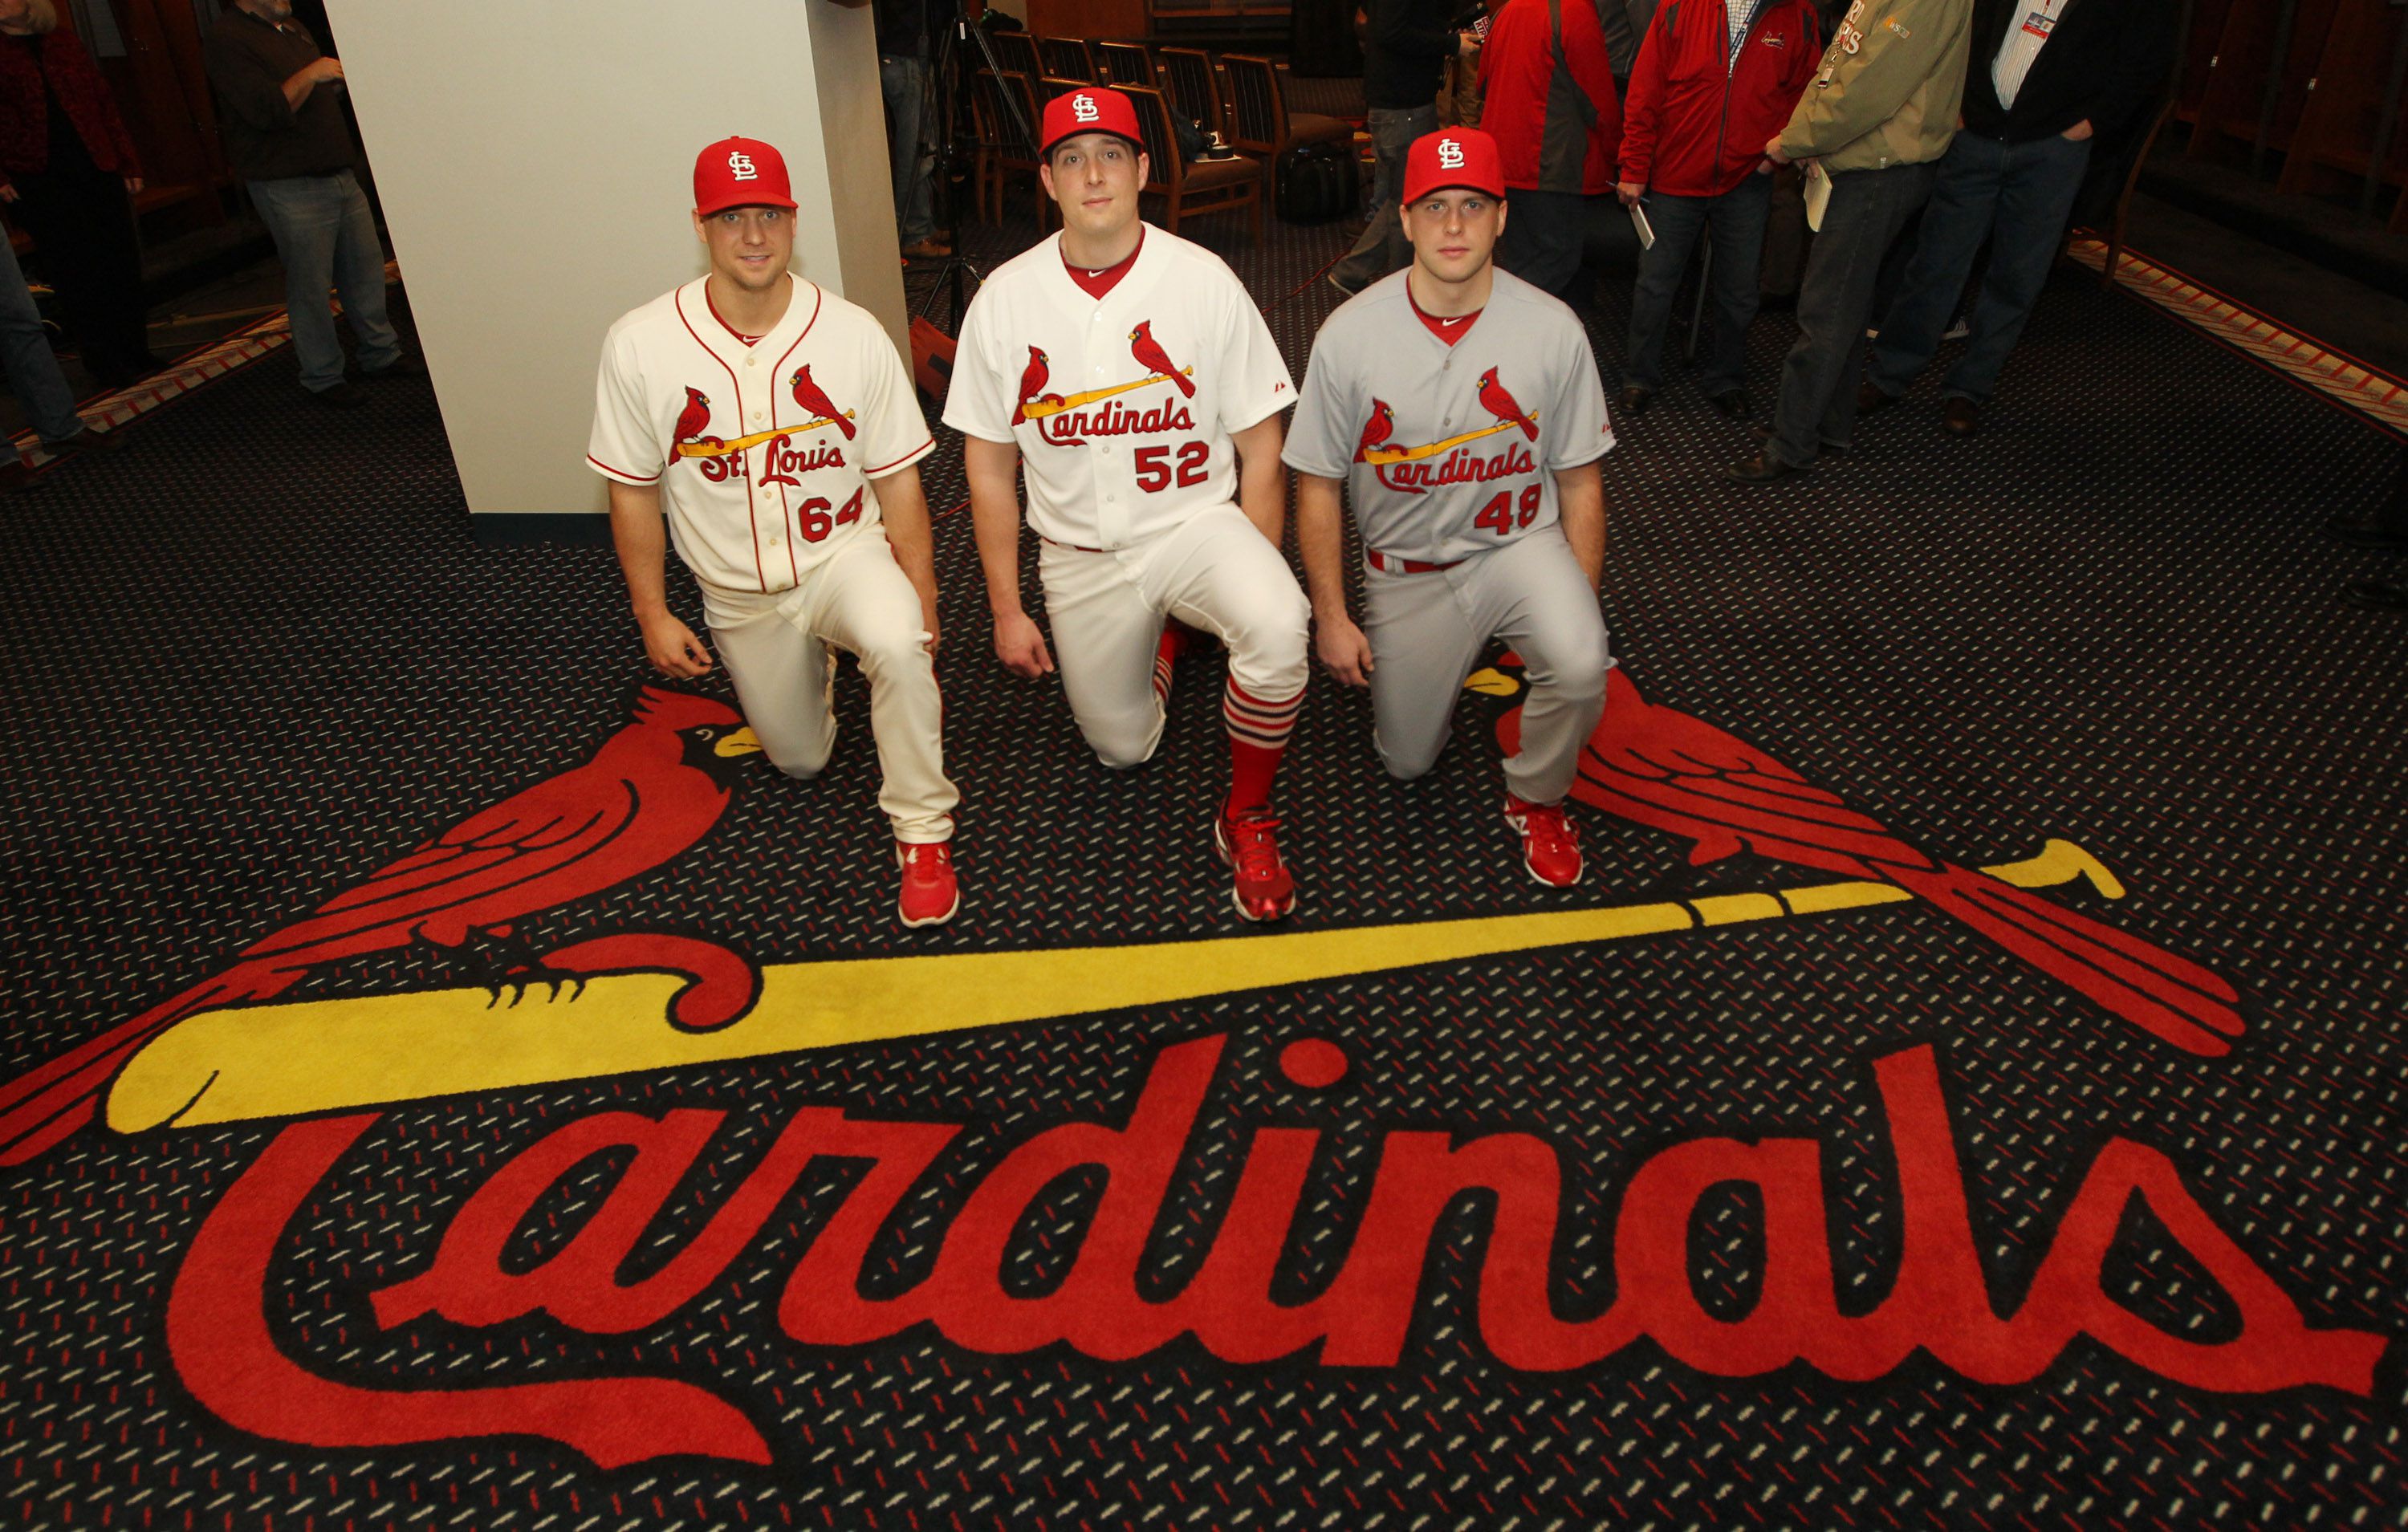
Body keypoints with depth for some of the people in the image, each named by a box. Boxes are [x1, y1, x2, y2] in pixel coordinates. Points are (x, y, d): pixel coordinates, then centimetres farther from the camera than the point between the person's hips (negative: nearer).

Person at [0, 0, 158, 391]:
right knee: (75, 272, -2)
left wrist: (127, 162, 7)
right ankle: (106, 362, 5)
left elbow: (104, 103, 13)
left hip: (97, 168, 3)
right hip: (37, 179, -3)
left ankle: (135, 353, 16)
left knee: (121, 261, 4)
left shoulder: (63, 45, 12)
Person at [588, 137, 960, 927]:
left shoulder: (854, 334, -14)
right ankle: (808, 659, 49)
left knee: (898, 645, -37)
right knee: (800, 759, 14)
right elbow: (633, 490, -3)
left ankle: (922, 831, -16)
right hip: (739, 592, 2)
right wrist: (652, 615, -1)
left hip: (844, 552, -2)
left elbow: (896, 478, -8)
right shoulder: (638, 345, -14)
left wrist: (922, 603, -10)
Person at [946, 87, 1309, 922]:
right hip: (1078, 554, 2)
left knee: (1276, 627, -34)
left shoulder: (1206, 282, -9)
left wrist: (1250, 592, -11)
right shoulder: (1004, 299, -5)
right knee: (1121, 748, 10)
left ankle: (1246, 819, -8)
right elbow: (989, 467, 2)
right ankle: (1163, 635, 42)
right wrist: (1006, 611, 3)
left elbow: (1260, 450, -5)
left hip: (1195, 521, -2)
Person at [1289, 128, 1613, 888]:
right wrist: (1332, 617, -5)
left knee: (1580, 667, -31)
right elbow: (1318, 486, -5)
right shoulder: (1348, 335, -14)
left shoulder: (1554, 330, -12)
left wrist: (1581, 610, -6)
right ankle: (1455, 651, 41)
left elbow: (1580, 483, -3)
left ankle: (1536, 798, 2)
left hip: (1519, 544, -1)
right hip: (1404, 568, 1)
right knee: (1406, 762, 8)